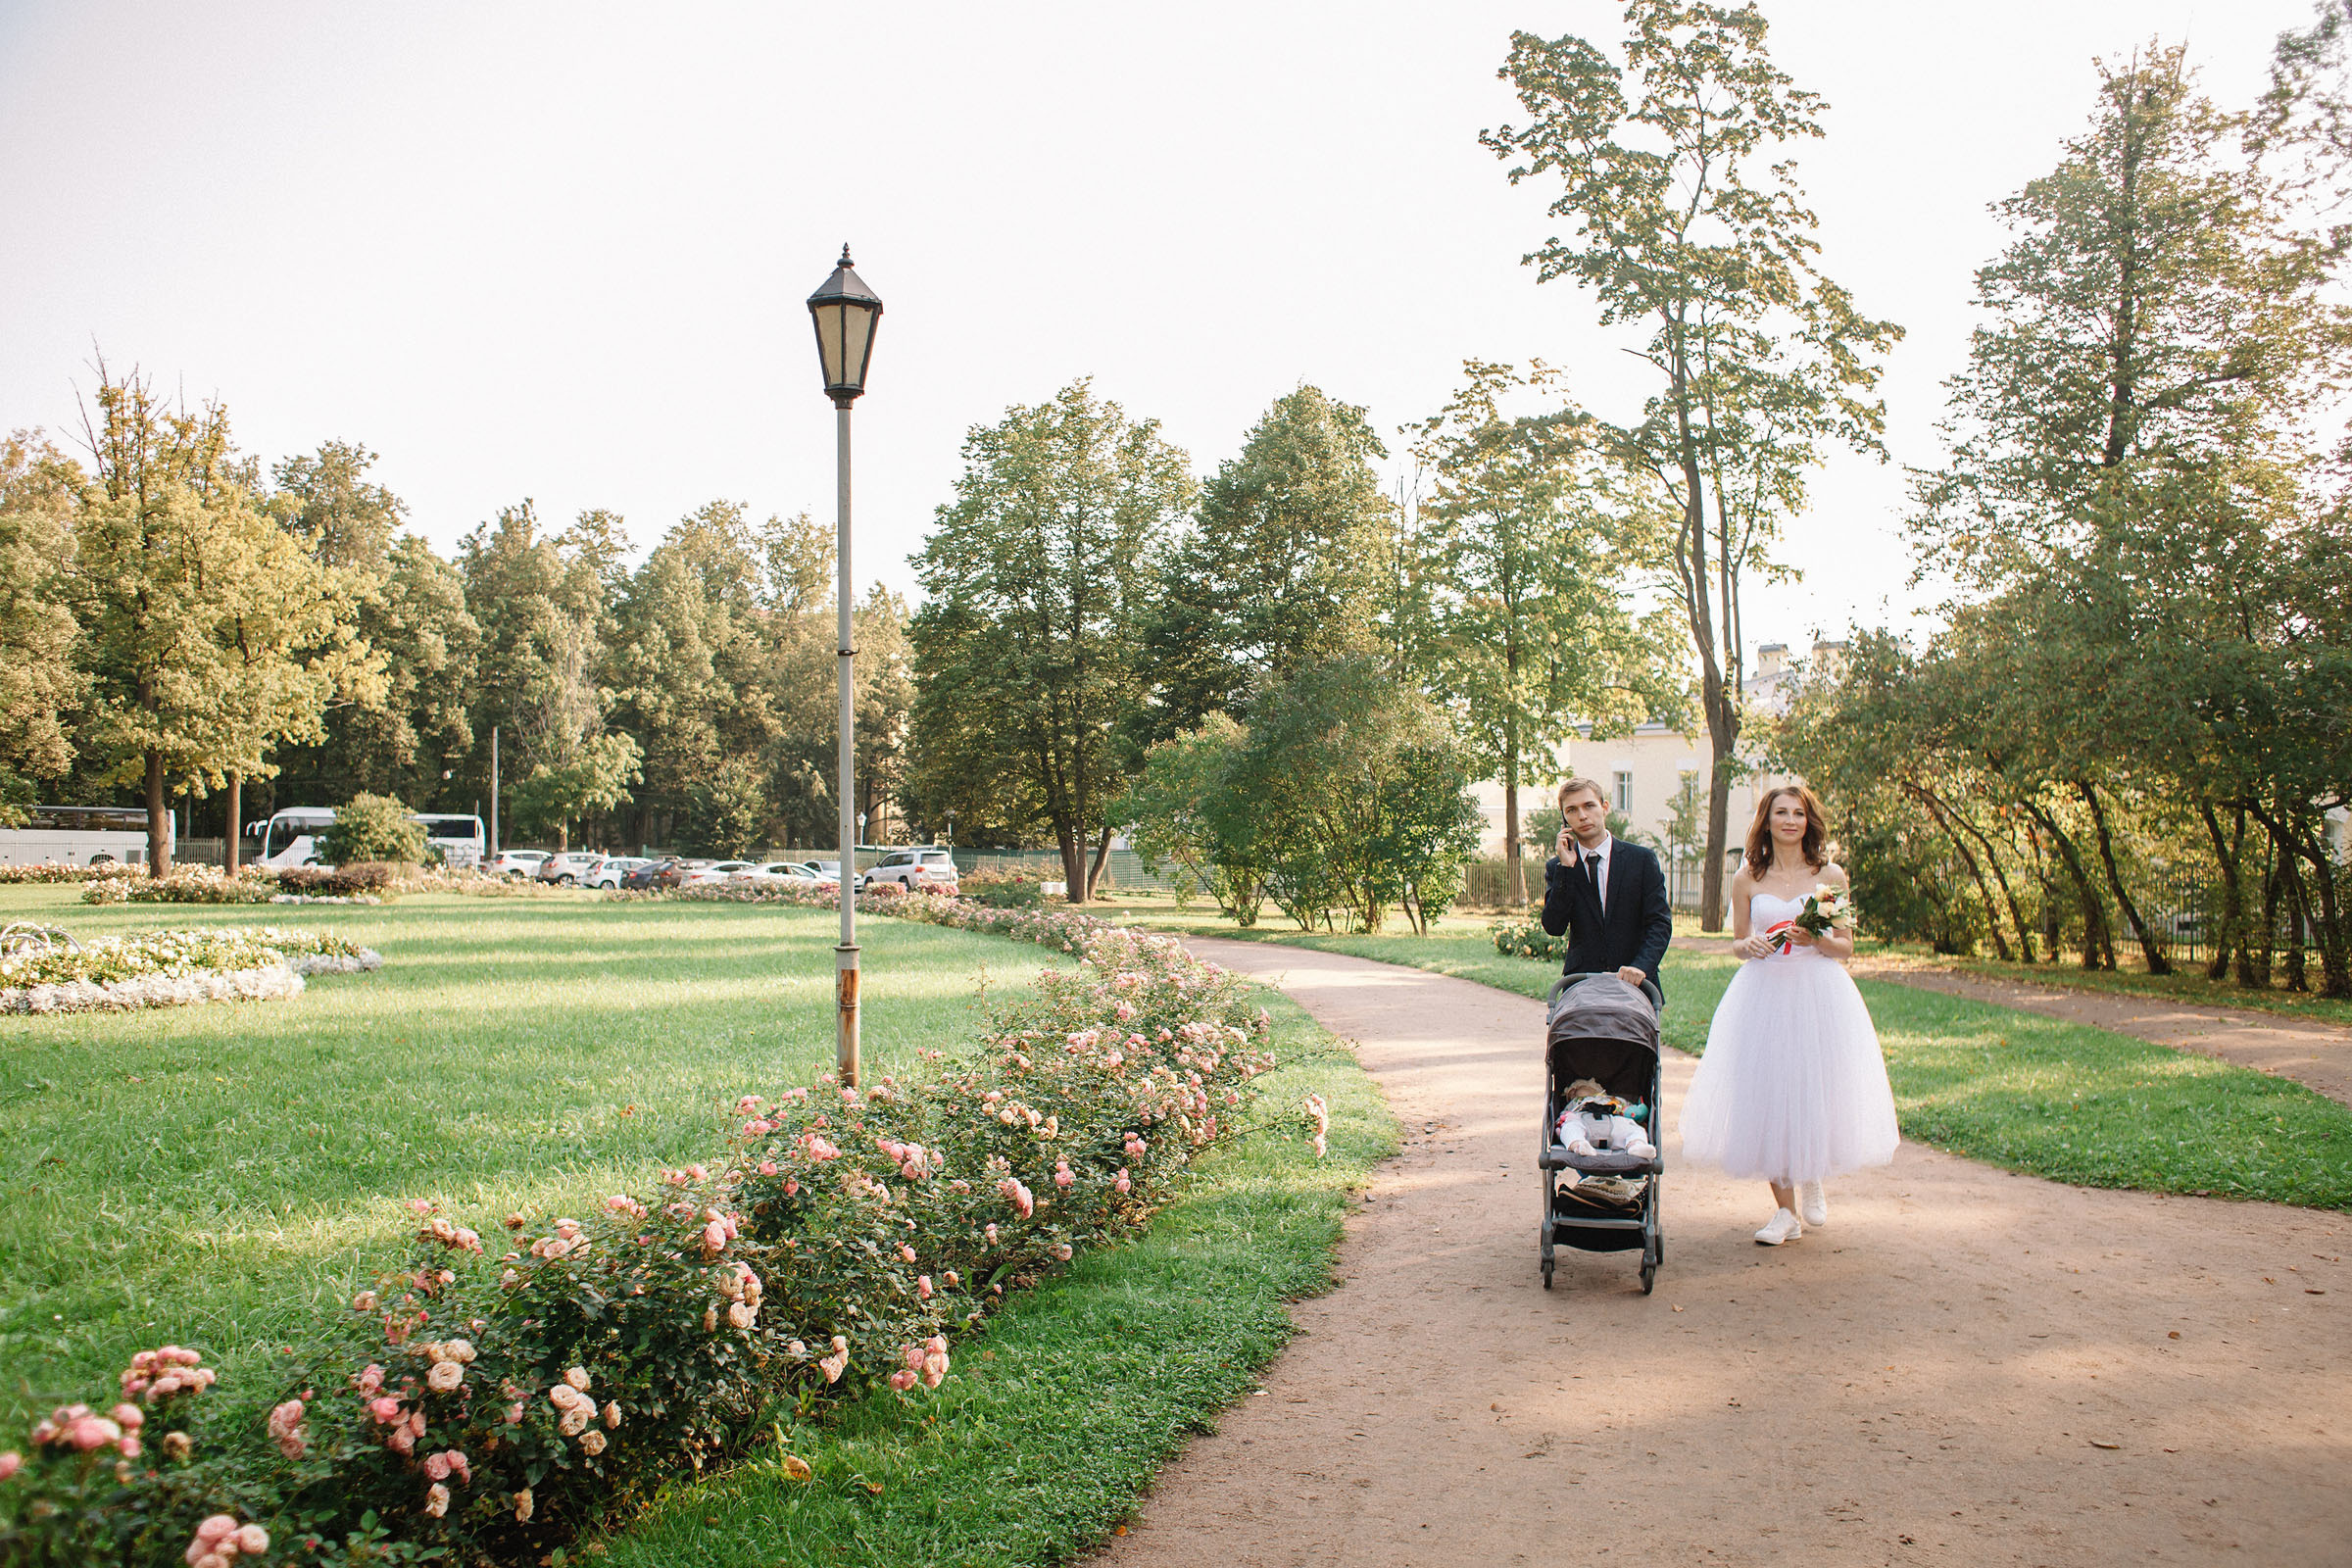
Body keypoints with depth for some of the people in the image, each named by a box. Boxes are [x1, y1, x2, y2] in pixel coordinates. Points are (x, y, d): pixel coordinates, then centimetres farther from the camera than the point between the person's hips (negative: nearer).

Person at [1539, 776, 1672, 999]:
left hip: (1635, 983, 0)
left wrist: (1641, 965, -18)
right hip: (1581, 984, 1)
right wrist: (1565, 868, -9)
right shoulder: (1556, 867, 7)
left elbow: (1660, 922, -2)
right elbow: (1554, 926, -4)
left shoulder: (1642, 859, 4)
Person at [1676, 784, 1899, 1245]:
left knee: (1816, 1090, 0)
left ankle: (1815, 1180, 32)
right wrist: (1749, 945, -11)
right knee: (1765, 1096, -2)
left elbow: (1846, 947, 5)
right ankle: (1785, 1210, 10)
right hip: (1762, 995, 1)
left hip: (1818, 995, -1)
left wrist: (1816, 939, -15)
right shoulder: (1747, 879, 6)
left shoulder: (1831, 875, 4)